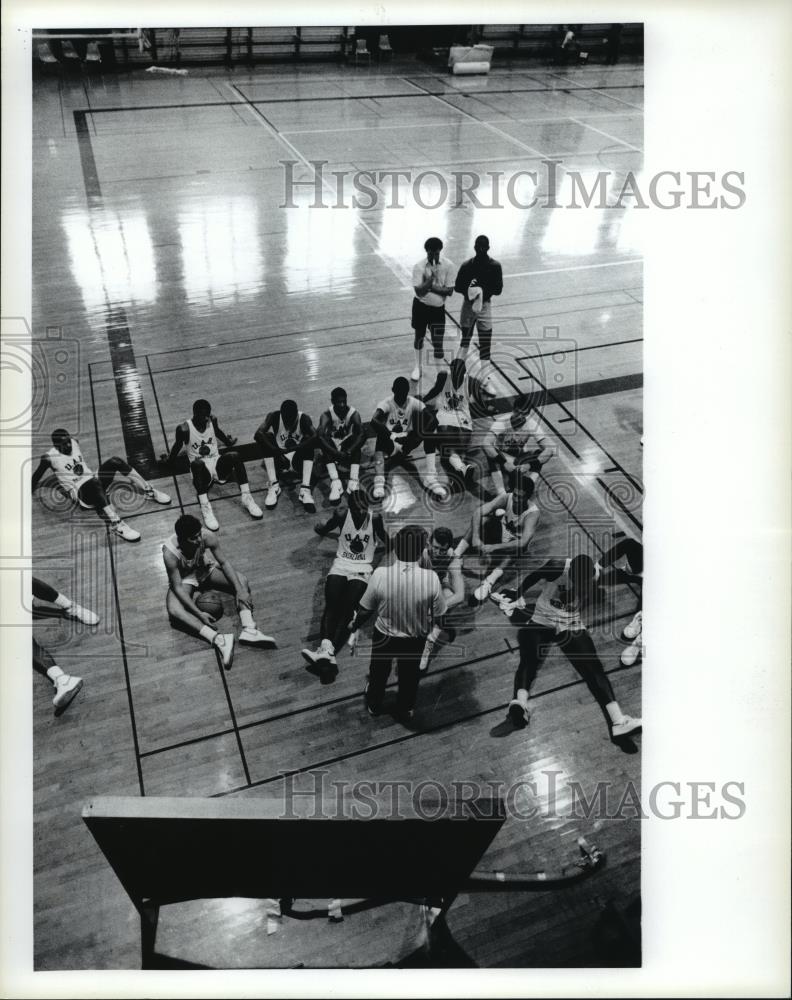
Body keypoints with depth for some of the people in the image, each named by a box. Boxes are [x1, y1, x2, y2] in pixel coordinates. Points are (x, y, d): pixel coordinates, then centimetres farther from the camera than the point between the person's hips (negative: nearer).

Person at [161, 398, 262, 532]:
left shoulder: (212, 420, 2)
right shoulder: (184, 429, -11)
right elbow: (176, 448, 7)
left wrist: (227, 441, 38)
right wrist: (168, 460, 13)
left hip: (217, 463, 4)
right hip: (202, 470, -4)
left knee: (234, 455, -29)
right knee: (197, 463, -41)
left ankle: (246, 497, -27)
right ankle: (204, 506, -45)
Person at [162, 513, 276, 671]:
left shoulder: (207, 537, -28)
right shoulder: (170, 553, -35)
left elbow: (224, 562, -17)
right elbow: (178, 587, -29)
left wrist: (240, 590, -25)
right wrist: (199, 613, -34)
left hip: (205, 569, 3)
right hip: (184, 578, -3)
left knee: (241, 580, -19)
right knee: (174, 611, -32)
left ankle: (249, 630, -31)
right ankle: (217, 639, -42)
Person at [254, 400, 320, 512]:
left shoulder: (304, 418, -15)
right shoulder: (274, 417, -13)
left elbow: (316, 437, -34)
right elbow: (258, 434, -30)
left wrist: (291, 449, -42)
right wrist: (277, 451, -41)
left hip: (299, 462, 0)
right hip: (280, 461, 1)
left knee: (308, 440, -27)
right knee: (267, 437, -23)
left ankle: (305, 489, -36)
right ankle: (274, 485, -26)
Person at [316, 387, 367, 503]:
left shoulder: (353, 413, -14)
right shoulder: (326, 415, -16)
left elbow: (361, 434, -29)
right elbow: (320, 436, -32)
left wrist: (349, 451, -44)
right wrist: (336, 453, -44)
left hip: (347, 444, 1)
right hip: (333, 447, 0)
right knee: (323, 440, -33)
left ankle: (354, 481, -42)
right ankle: (335, 483, -46)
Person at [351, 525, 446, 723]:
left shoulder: (380, 574, -30)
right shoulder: (431, 578, -30)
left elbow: (366, 609, -15)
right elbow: (438, 615, -15)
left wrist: (354, 624, 7)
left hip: (383, 635, 0)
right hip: (415, 639, 0)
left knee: (379, 672, 31)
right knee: (409, 676, 30)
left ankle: (373, 705, 56)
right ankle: (405, 711, 54)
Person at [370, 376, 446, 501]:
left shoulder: (414, 403, -6)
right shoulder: (386, 403, -12)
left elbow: (433, 419, -20)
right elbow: (374, 421, -32)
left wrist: (417, 438, -31)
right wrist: (391, 436, -39)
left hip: (407, 442, 2)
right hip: (390, 442, -2)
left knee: (429, 431, -22)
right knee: (381, 436, -36)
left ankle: (431, 477, -31)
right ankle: (379, 481, -47)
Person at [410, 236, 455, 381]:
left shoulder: (446, 266, -10)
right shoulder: (419, 266, -15)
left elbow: (450, 291, -12)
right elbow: (419, 291, -23)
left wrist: (431, 288, -20)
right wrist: (431, 277, -33)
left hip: (438, 309, 0)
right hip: (421, 306, 0)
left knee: (438, 344, -2)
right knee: (419, 337, 18)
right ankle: (418, 367, 39)